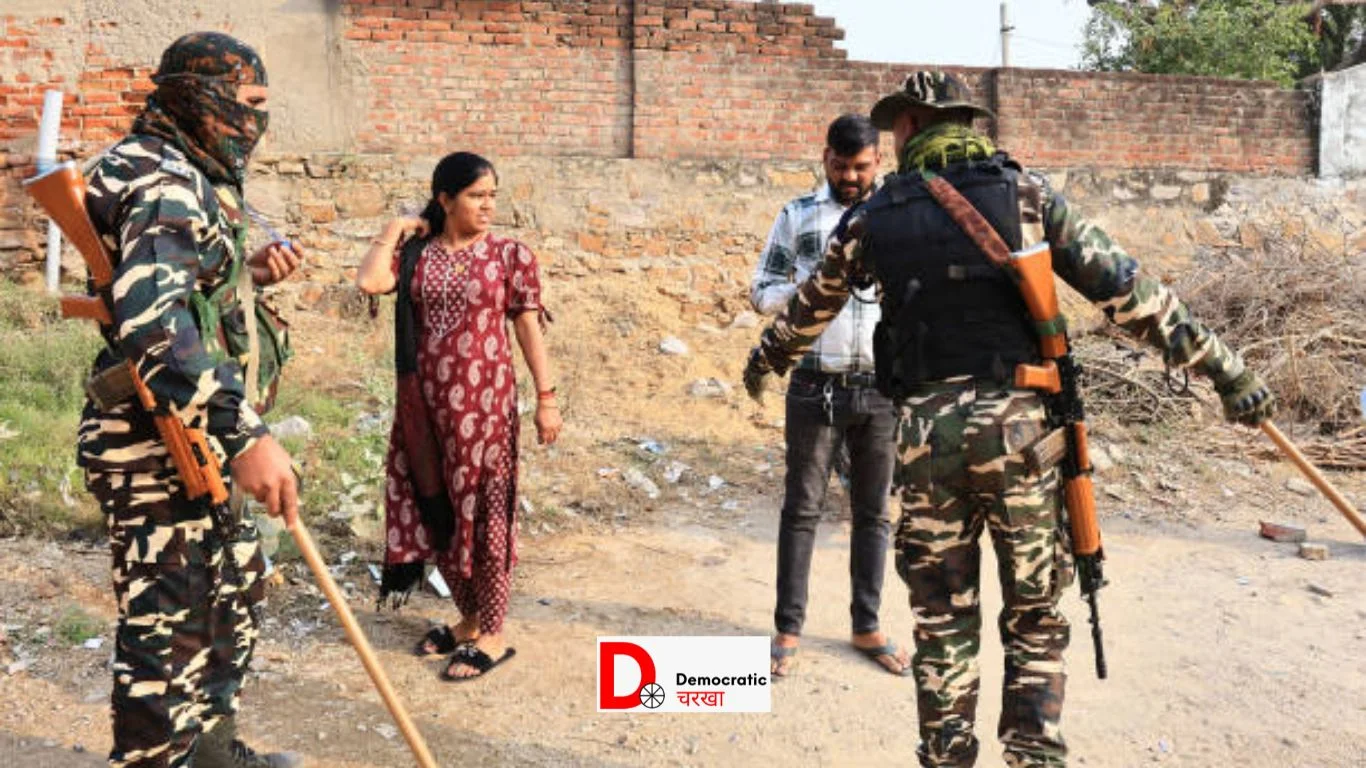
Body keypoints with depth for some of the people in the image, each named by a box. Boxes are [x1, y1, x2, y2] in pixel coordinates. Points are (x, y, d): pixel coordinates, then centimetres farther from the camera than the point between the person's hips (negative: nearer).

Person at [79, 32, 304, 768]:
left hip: (198, 445, 11)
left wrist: (248, 275, 7)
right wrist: (246, 435, -41)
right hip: (161, 453, -11)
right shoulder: (164, 183, -18)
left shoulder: (186, 178, 15)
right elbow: (152, 322, -34)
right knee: (168, 631, -1)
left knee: (233, 594, 21)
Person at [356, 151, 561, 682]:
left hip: (483, 402, -4)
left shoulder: (510, 255, -2)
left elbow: (529, 330, -2)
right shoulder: (415, 254, 5)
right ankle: (468, 618, 30)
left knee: (483, 511, 2)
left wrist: (546, 398, -4)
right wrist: (393, 231, 0)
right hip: (426, 403, 4)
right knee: (437, 511, 12)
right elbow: (369, 282, -13)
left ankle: (492, 635, 15)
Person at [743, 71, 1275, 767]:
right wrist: (1222, 365, 2)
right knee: (1034, 618, 13)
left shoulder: (873, 217, 7)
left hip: (927, 434, 1)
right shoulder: (1024, 191, 3)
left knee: (942, 623, 14)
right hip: (1020, 425, -1)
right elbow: (1123, 288, -3)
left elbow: (809, 309, 22)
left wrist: (765, 362, 41)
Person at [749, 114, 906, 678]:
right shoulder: (798, 215, 4)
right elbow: (761, 292, 4)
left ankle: (867, 626, 24)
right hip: (816, 386, -1)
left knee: (873, 511, 11)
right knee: (802, 507, 6)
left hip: (883, 388, 2)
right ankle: (789, 628, 17)